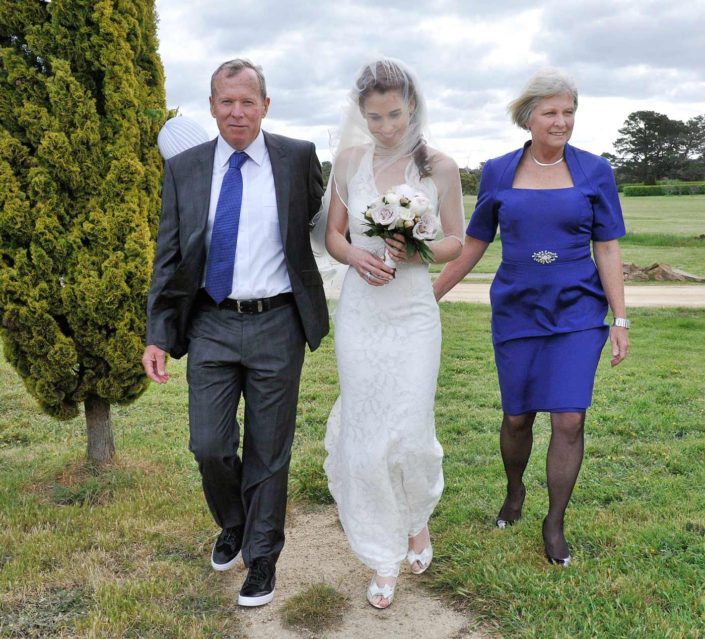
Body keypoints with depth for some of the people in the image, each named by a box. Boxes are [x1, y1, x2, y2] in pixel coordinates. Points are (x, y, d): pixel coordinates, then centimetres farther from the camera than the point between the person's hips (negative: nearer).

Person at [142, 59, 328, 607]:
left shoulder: (298, 158, -1)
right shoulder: (184, 169, 3)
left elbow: (319, 220, 17)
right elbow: (169, 257, 4)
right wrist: (158, 336, -1)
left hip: (276, 325, -1)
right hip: (211, 325, 2)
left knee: (268, 452, 7)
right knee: (209, 447, 4)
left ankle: (262, 557, 28)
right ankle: (232, 526, 35)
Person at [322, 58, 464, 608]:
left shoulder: (440, 167, -4)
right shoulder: (349, 160, 1)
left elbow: (455, 242, 4)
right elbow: (333, 235, 8)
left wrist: (415, 252, -16)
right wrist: (357, 257, -14)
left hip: (414, 314, -1)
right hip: (360, 312, 2)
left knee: (411, 433, -2)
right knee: (366, 434, 3)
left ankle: (418, 517, 33)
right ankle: (385, 558, 21)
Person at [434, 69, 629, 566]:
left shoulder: (594, 171, 0)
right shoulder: (498, 173, 2)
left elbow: (607, 249, 1)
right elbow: (474, 244, 9)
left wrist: (621, 320, -4)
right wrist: (430, 297, 8)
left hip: (577, 313, -1)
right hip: (517, 312, 1)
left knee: (570, 420, -6)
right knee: (517, 417, 9)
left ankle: (555, 524, 14)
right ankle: (515, 492, 39)